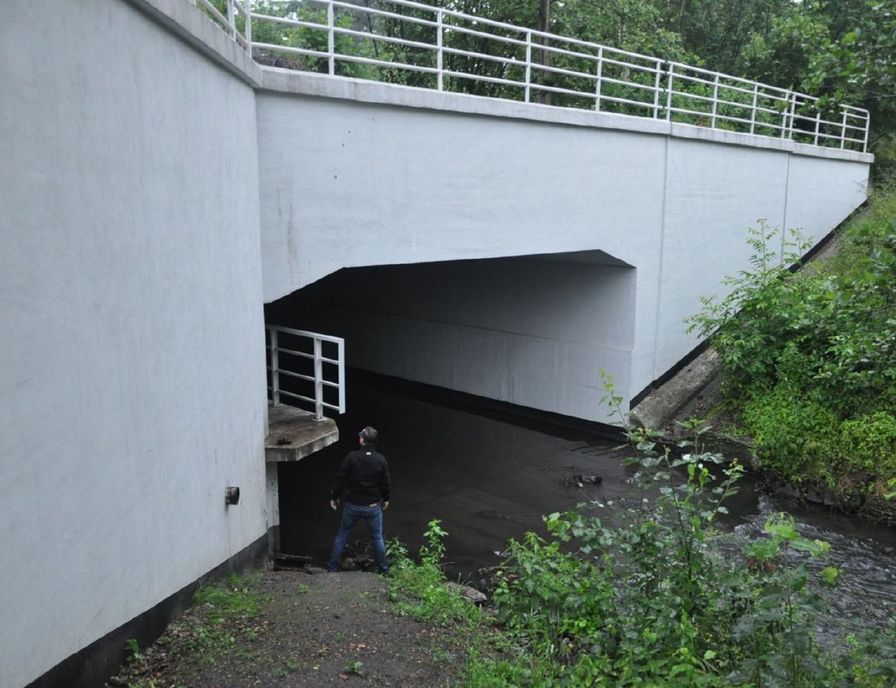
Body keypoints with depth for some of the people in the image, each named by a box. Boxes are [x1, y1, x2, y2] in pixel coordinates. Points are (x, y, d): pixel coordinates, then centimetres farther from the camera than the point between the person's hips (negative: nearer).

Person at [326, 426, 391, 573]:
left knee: (342, 535, 17)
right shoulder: (381, 460, -10)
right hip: (373, 506, 1)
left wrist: (334, 496, 4)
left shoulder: (351, 457, -16)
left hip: (352, 505, -1)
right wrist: (385, 499, 17)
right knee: (377, 537, 17)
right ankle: (384, 568, 27)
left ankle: (332, 566, 25)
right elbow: (386, 482, -1)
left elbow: (340, 479, -10)